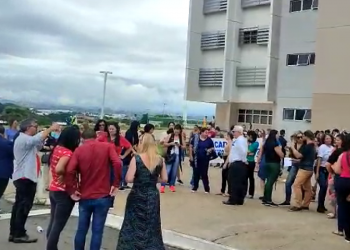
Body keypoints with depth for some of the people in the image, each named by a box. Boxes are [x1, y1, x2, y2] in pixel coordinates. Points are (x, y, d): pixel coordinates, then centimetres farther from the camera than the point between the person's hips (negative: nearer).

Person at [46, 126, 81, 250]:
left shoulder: (56, 148, 6)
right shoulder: (67, 152, -21)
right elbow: (59, 169, -35)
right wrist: (68, 175, -18)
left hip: (53, 189, 9)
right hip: (64, 192, -9)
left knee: (53, 223, 18)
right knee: (58, 226, 0)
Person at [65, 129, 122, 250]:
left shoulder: (79, 150, 1)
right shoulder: (107, 146, 0)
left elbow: (70, 171, -13)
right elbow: (118, 163, -16)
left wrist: (71, 191, -4)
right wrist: (116, 184, -7)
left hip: (85, 196, 2)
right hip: (103, 196, -1)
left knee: (82, 229, 14)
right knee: (97, 231, 3)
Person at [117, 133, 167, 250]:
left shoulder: (136, 159, -14)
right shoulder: (160, 160, -3)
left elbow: (128, 179, -17)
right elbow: (164, 179, 3)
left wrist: (138, 178, 3)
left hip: (137, 197, -3)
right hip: (153, 197, 3)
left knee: (133, 227, 10)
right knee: (151, 227, 16)